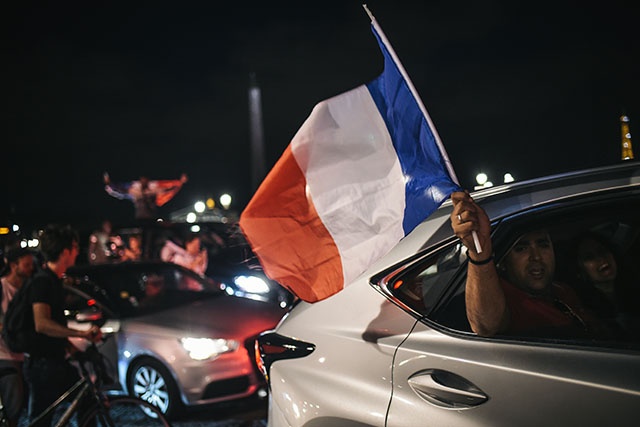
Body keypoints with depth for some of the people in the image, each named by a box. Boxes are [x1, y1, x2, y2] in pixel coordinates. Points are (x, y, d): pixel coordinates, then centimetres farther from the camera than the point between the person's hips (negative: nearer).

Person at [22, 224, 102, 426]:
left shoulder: (55, 280, 13)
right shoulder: (41, 281, -17)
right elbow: (42, 324, -30)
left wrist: (72, 348, 13)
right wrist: (82, 333, -36)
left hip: (58, 362, 9)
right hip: (42, 365, -9)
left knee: (87, 401, 11)